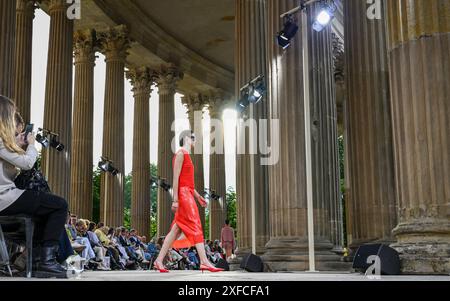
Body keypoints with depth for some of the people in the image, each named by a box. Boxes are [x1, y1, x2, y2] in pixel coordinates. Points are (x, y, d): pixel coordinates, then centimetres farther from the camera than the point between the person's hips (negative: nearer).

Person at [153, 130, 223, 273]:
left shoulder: (186, 155, 23)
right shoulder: (181, 154, -7)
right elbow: (176, 178, -14)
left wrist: (197, 196, 21)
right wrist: (175, 200, -19)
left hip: (188, 194, 10)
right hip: (183, 194, -10)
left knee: (176, 230, 8)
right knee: (196, 227, -13)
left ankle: (159, 260, 10)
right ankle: (204, 261, -16)